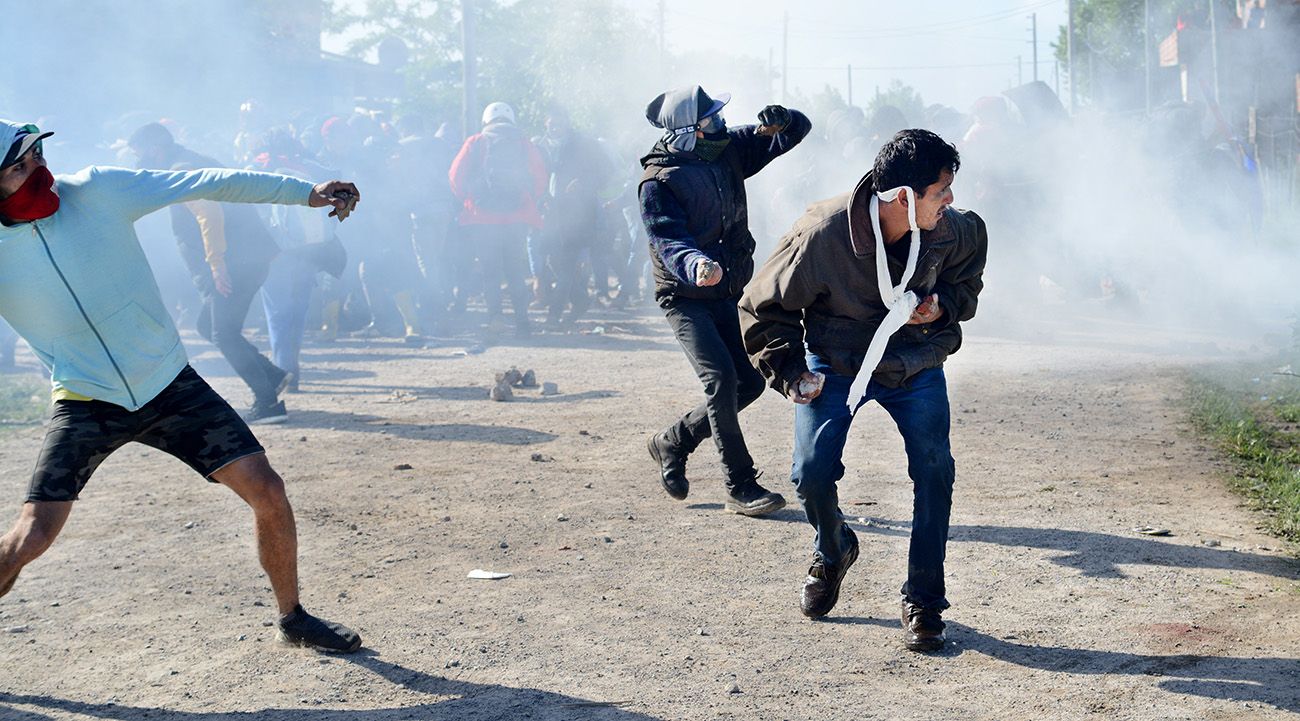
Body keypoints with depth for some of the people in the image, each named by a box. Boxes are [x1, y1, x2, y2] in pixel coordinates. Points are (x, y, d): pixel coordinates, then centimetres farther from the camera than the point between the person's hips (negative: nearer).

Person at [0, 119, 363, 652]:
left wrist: (304, 192, -5)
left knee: (266, 492, -4)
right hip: (86, 405, -2)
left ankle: (293, 618, 17)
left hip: (170, 384, 2)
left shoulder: (98, 190, -9)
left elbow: (205, 184, -5)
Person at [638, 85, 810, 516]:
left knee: (749, 381, 6)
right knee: (721, 380, -19)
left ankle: (672, 443, 25)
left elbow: (799, 129, 5)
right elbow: (668, 242, -26)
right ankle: (741, 488, -10)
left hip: (728, 294, 7)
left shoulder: (730, 150, 2)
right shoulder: (658, 181, -16)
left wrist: (778, 123, -20)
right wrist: (696, 265, -48)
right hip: (685, 297, -7)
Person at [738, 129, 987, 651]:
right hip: (835, 364, -2)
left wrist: (943, 305, -12)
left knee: (934, 470, -11)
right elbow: (764, 308, -12)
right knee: (812, 472, -13)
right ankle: (832, 553, 23)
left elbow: (968, 280, 9)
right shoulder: (821, 235, -28)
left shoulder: (953, 230, -18)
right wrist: (789, 374, -13)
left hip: (916, 364, 2)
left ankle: (923, 602, 3)